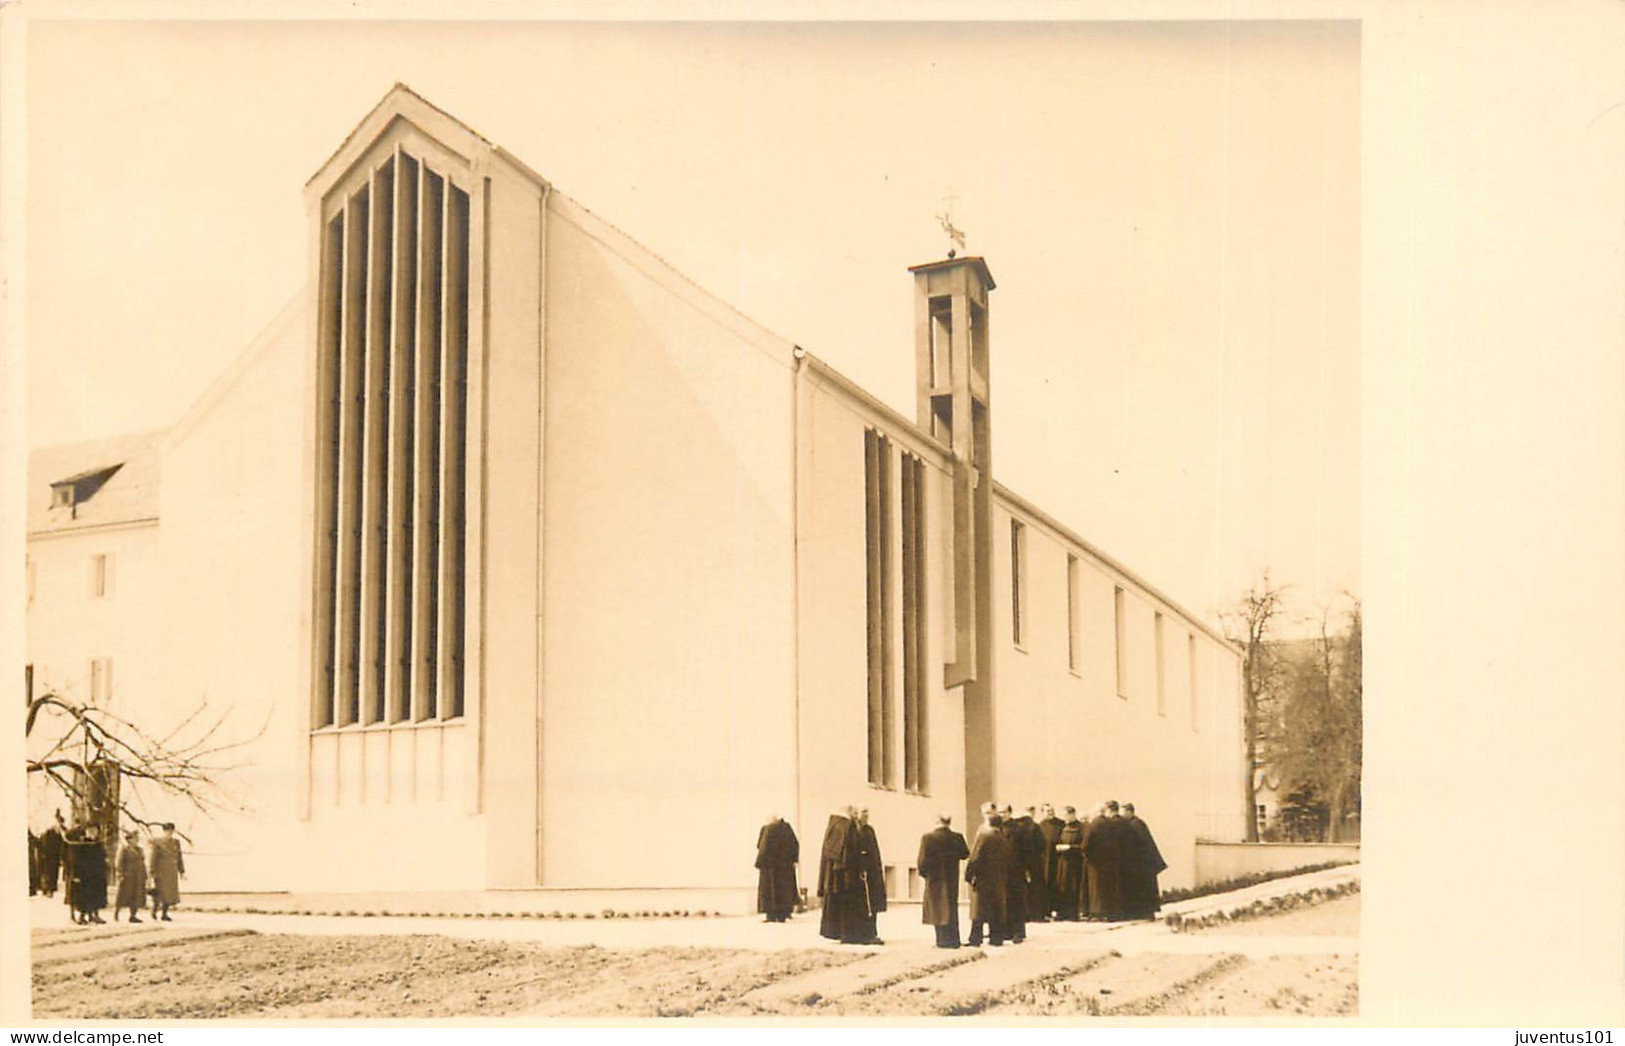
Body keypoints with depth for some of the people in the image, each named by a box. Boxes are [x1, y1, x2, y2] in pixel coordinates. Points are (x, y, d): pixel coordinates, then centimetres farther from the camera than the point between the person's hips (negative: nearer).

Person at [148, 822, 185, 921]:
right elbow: (153, 858, -6)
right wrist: (153, 872, -11)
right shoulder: (157, 842, -4)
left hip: (172, 871, 5)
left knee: (170, 892, 2)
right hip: (161, 871, -5)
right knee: (160, 892, -7)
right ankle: (155, 909, 17)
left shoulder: (176, 842, 9)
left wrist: (182, 872, 8)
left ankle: (164, 914, 10)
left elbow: (179, 858, 12)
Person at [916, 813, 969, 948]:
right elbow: (965, 854, 7)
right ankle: (953, 940, 14)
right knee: (951, 909, 13)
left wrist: (923, 872, 3)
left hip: (934, 880, -3)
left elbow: (923, 860, -14)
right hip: (952, 880, 3)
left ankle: (942, 940, 5)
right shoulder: (957, 837, -6)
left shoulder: (928, 838, -14)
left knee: (938, 910, 5)